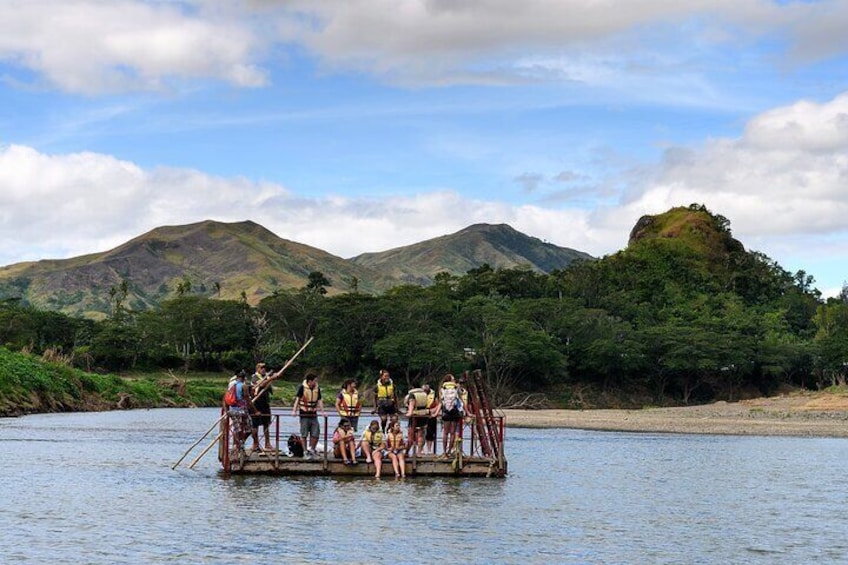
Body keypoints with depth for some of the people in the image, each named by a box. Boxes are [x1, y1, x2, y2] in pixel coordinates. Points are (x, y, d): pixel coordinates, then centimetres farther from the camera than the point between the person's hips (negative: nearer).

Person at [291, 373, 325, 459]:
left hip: (313, 414, 4)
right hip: (304, 414, -4)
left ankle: (311, 449, 19)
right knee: (304, 435, 1)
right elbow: (297, 399, -9)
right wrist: (294, 411, -17)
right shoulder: (302, 388, -8)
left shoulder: (317, 389, 5)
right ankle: (305, 452, 8)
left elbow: (319, 400, 6)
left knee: (315, 434, 1)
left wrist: (322, 411, -4)